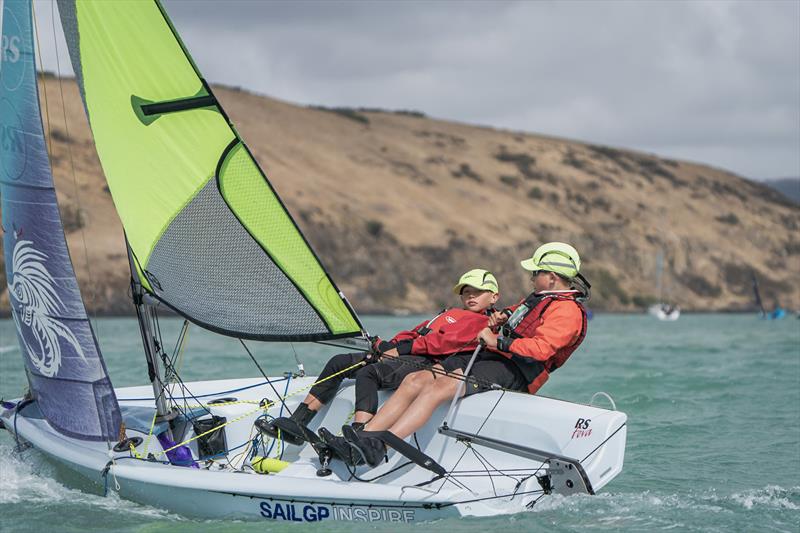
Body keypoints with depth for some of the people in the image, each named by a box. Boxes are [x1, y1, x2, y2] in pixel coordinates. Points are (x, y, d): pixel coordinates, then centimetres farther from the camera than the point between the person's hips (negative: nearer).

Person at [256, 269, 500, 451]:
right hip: (404, 357, 9)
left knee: (367, 374, -33)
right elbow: (414, 334, 27)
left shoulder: (482, 323, 6)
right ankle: (297, 424, -7)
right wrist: (390, 345, 6)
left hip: (425, 362, -9)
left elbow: (445, 341, -10)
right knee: (339, 362, -1)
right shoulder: (451, 314, 35)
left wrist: (403, 348, -11)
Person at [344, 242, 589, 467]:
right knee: (414, 381, -8)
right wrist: (504, 315, 22)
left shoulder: (567, 310, -7)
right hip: (488, 357, 10)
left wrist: (498, 342, -21)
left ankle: (380, 447, -38)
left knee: (437, 388, -29)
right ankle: (365, 436, -19)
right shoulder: (541, 297, 25)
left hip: (511, 371, -10)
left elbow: (541, 349, -22)